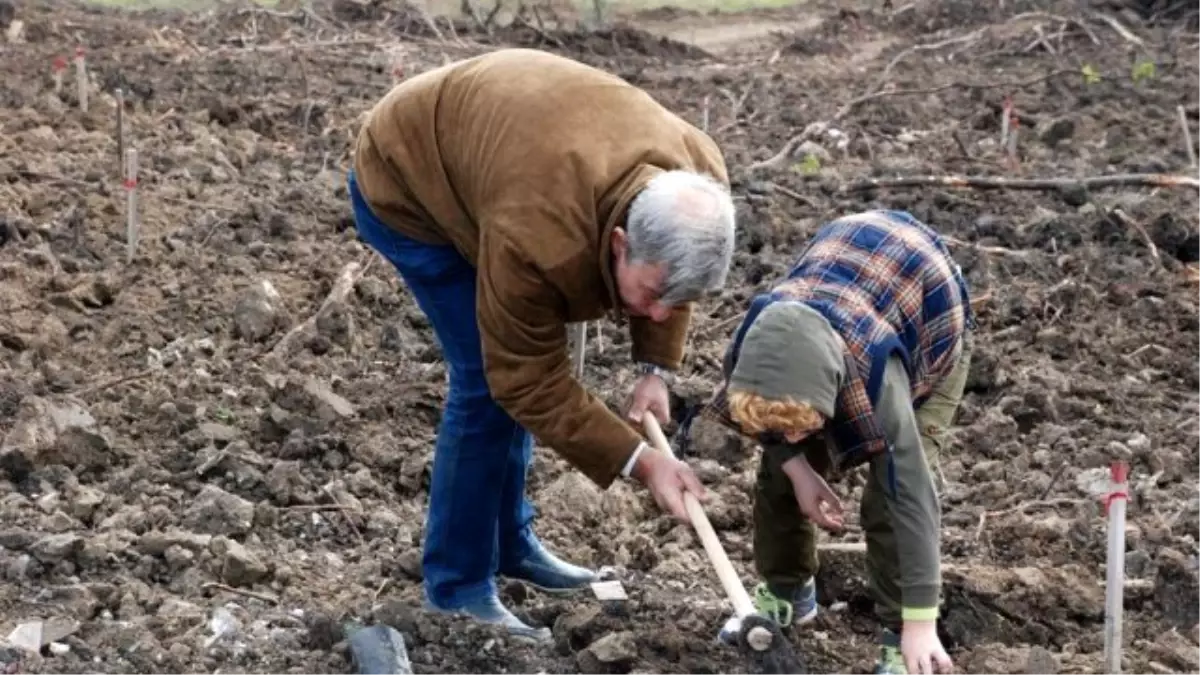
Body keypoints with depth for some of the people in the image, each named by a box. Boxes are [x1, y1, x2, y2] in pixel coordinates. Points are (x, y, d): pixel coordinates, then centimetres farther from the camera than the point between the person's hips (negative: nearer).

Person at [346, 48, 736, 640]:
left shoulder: (696, 183, -24)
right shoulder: (540, 234, -44)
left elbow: (670, 278, 1)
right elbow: (531, 381, -30)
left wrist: (655, 367, -10)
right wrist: (638, 461, -31)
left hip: (477, 147, 7)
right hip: (408, 182, -7)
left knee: (513, 374, 11)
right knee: (489, 381, -13)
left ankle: (509, 542, 28)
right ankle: (456, 587, -2)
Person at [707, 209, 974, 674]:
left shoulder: (873, 371, -46)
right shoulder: (752, 351, -34)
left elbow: (911, 495, -44)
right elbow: (762, 408, -6)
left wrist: (920, 626, -43)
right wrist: (797, 468, -22)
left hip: (930, 318, -4)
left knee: (892, 491, -18)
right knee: (780, 467, 2)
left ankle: (898, 632, -5)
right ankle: (784, 589, 25)